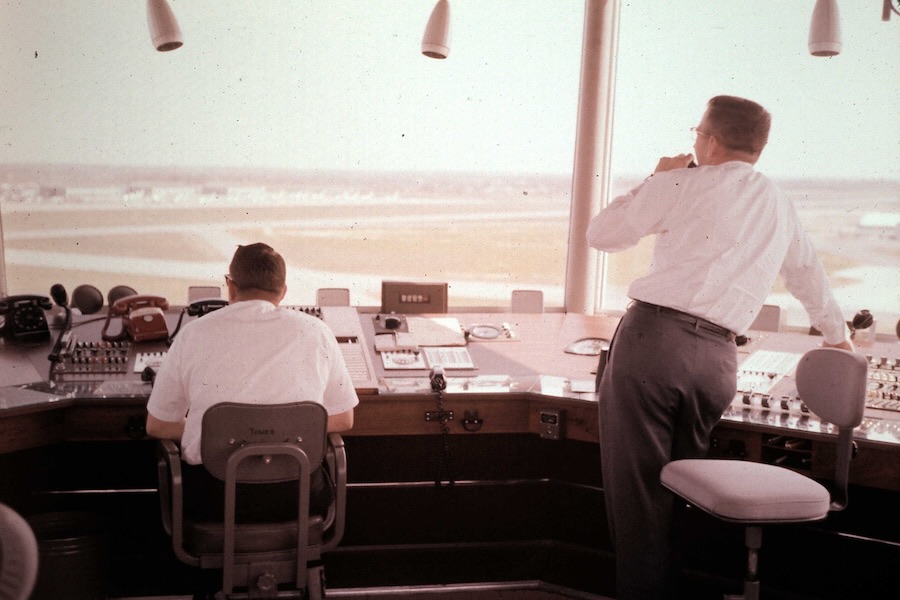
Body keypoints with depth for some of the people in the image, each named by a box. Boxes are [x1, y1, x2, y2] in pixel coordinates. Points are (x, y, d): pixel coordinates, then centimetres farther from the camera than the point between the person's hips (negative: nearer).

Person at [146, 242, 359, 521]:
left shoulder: (194, 334, -2)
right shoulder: (314, 331, -1)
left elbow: (157, 426, 7)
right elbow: (342, 420, 8)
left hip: (213, 499, 0)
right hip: (295, 498, 0)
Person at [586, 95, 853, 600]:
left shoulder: (681, 185, 0)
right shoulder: (778, 205, 17)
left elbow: (601, 234, 8)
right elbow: (808, 270, 33)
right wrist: (837, 335, 49)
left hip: (654, 337, -5)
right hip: (718, 359, 5)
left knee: (637, 488, 2)